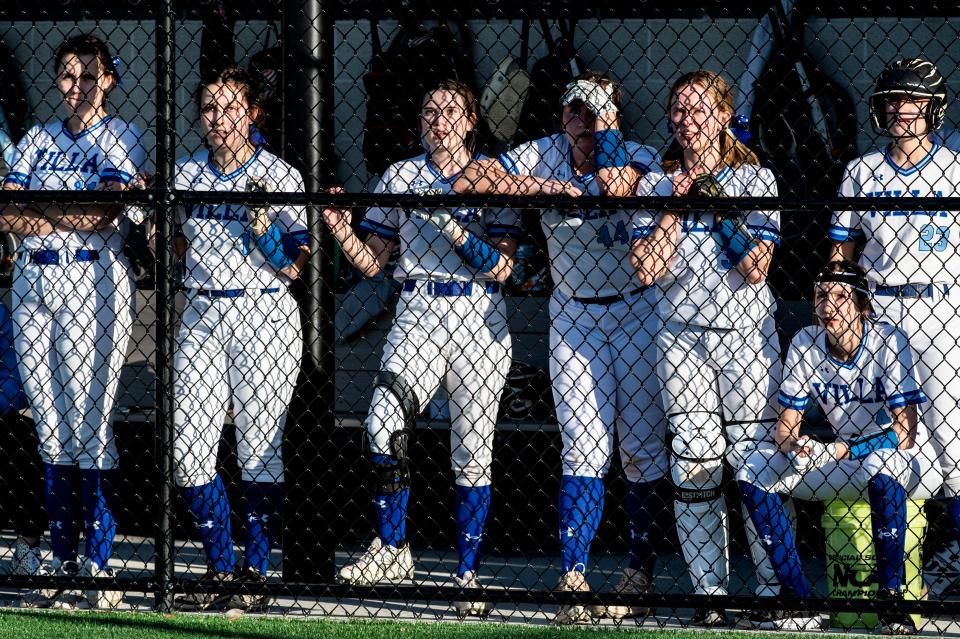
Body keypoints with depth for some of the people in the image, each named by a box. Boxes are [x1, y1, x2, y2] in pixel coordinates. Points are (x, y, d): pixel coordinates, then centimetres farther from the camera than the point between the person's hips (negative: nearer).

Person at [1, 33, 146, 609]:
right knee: (52, 427, 4)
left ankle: (99, 567, -9)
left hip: (93, 283, -5)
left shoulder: (121, 138, 3)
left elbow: (101, 214, -11)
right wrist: (69, 217, -10)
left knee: (90, 426, -9)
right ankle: (63, 564, 7)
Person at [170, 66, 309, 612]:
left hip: (265, 317, -4)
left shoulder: (279, 177, -3)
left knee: (259, 451, -4)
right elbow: (170, 252, 21)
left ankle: (257, 573, 4)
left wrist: (261, 224, -20)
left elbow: (294, 267, -5)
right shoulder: (185, 175, 10)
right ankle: (220, 570, 8)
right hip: (202, 315, 5)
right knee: (189, 449, -2)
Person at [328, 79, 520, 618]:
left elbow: (501, 268, -5)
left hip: (479, 318, -1)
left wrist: (455, 229, -18)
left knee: (473, 450, -1)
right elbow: (371, 262, 11)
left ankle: (468, 574, 7)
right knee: (385, 424, -21)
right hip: (418, 314, 1)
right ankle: (392, 552, -10)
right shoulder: (401, 177, 11)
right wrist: (339, 229, -7)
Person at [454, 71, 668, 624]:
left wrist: (606, 133, -25)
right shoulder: (544, 157, -4)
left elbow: (617, 188, -34)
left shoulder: (639, 158, -12)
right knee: (585, 449, -6)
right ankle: (574, 577, -7)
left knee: (642, 446, 0)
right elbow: (470, 181, -14)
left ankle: (642, 571, 12)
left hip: (637, 312, -2)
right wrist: (544, 186, -21)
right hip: (573, 317, 2)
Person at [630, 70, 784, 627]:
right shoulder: (656, 186, 8)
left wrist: (718, 205, -11)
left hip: (746, 335, -2)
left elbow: (756, 268, -9)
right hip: (681, 336, 2)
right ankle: (710, 594, 0)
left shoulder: (754, 180, 2)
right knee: (694, 465, -2)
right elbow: (648, 269, -4)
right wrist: (676, 205, -8)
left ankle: (774, 587, -1)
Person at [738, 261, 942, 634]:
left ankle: (891, 601, -32)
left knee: (881, 465, -41)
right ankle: (800, 604, -12)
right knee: (752, 473, -12)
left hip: (909, 464, -5)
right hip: (842, 461, 6)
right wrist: (793, 446, -27)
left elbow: (904, 434, -25)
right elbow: (786, 425, -2)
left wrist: (835, 451, -33)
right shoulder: (806, 344, -5)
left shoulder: (888, 342, -19)